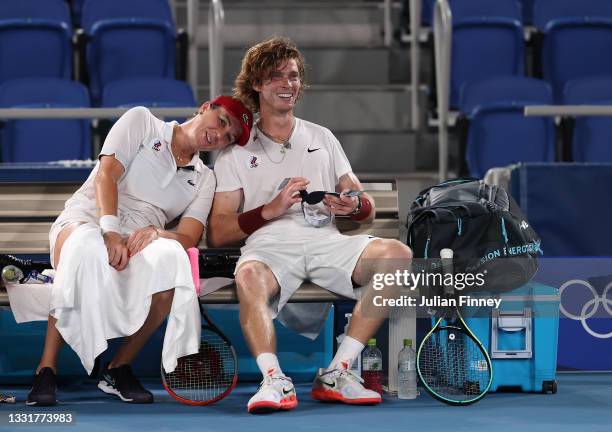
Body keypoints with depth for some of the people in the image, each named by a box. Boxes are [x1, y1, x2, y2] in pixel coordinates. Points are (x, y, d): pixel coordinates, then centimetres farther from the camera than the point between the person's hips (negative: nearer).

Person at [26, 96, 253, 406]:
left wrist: (156, 233, -20)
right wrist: (109, 232, -21)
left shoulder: (204, 179, 22)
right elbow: (106, 175, -3)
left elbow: (189, 237, 5)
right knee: (86, 247, -43)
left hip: (140, 241, 3)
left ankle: (119, 369, -19)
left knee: (170, 256, -36)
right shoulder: (142, 121, 11)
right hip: (85, 221, -3)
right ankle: (46, 368, -30)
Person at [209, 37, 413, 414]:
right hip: (269, 245, -3)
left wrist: (355, 206, -4)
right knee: (249, 276, -40)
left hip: (325, 240, 3)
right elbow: (218, 233, 6)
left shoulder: (322, 138, 27)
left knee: (398, 254, -27)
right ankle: (275, 382, -45)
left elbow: (368, 210, 22)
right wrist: (270, 210, -9)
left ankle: (336, 374, -27)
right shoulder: (236, 153, 17)